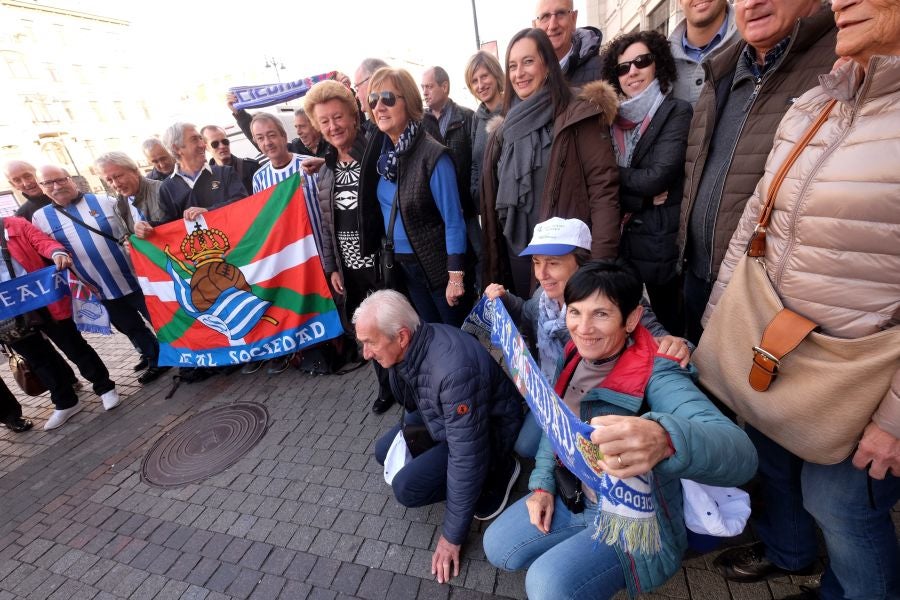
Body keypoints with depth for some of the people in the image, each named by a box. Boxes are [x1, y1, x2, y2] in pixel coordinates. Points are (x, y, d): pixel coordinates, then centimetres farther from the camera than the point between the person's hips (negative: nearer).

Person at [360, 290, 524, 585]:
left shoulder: (453, 369, -41)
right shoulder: (408, 346, -15)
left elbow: (466, 457, -33)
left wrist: (452, 536, -22)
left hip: (489, 430, -7)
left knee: (407, 486, -18)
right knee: (385, 452, 8)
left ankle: (498, 471, 1)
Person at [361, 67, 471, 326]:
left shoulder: (433, 155, -18)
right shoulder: (379, 151, 0)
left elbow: (453, 220, -18)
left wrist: (456, 275, -17)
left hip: (438, 263, -6)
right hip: (402, 264, 6)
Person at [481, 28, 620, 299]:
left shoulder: (578, 117, -5)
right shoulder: (505, 130, 12)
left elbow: (603, 189, -13)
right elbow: (494, 199, 13)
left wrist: (601, 262, -21)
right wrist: (495, 269, 9)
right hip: (518, 256, 6)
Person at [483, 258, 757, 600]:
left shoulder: (655, 375, -28)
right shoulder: (576, 356, -7)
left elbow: (741, 454, -44)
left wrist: (664, 440, -65)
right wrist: (542, 483, -1)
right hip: (574, 496, 6)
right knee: (496, 547, 4)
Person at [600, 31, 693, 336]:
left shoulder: (677, 112, -3)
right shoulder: (614, 118, 10)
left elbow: (657, 177, -16)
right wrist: (643, 197, -11)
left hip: (660, 240, -4)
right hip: (618, 237, 4)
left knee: (668, 326, 8)